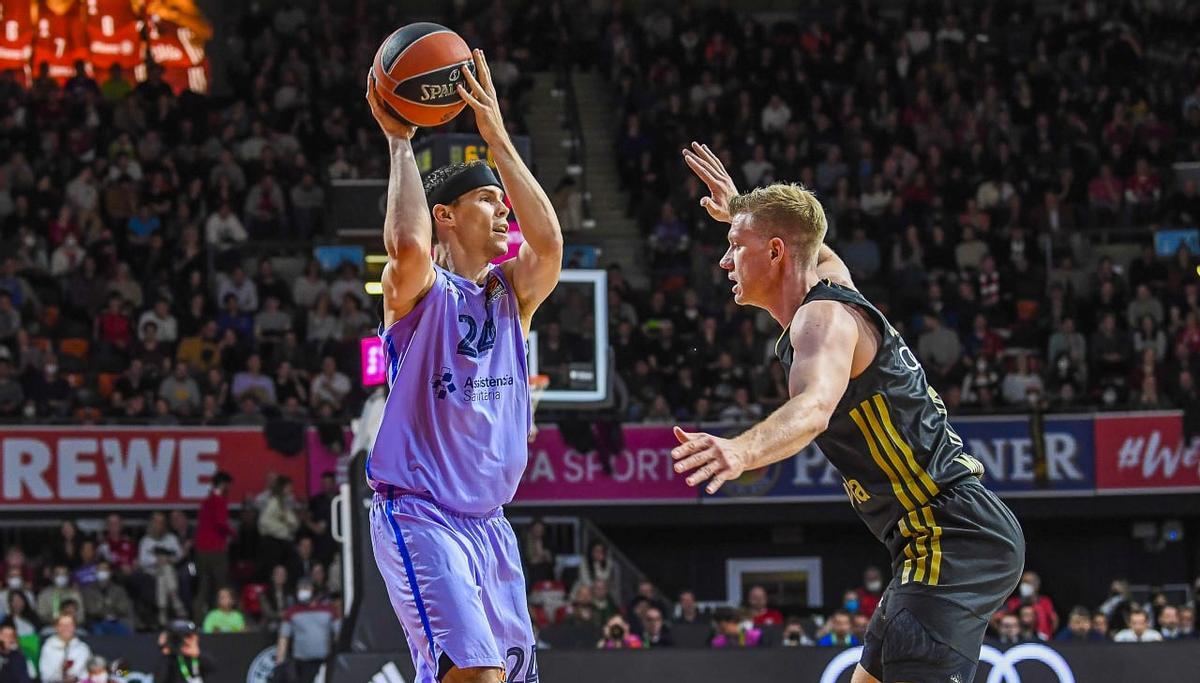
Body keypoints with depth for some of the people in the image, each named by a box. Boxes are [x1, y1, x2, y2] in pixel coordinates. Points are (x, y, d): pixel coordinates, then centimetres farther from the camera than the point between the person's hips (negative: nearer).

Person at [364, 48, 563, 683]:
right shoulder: (417, 290, -4)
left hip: (488, 522, 7)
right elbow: (407, 244, -27)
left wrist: (498, 138, -8)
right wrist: (399, 141, -16)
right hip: (418, 516, -7)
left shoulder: (512, 294, 12)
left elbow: (548, 240, -8)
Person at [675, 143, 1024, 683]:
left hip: (952, 536, -11)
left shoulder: (825, 316, -13)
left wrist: (741, 451, -54)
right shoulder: (832, 285, 16)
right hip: (937, 542, 11)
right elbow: (812, 250, 44)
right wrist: (740, 210, 53)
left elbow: (813, 409, -36)